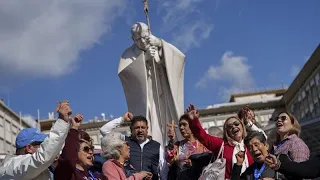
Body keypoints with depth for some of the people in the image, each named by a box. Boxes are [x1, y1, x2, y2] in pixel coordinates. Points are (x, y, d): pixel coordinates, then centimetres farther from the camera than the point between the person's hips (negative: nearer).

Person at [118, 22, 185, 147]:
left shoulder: (160, 49, 12)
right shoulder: (129, 54, 7)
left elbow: (180, 57, -4)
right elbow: (122, 72, -12)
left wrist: (161, 44, -16)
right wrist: (144, 57, -20)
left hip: (163, 101, 2)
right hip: (144, 103, -2)